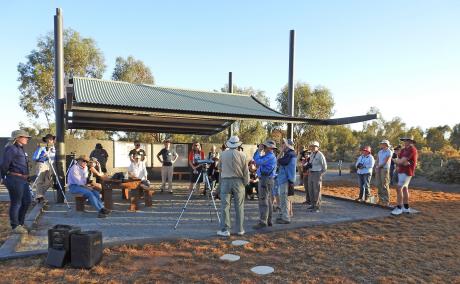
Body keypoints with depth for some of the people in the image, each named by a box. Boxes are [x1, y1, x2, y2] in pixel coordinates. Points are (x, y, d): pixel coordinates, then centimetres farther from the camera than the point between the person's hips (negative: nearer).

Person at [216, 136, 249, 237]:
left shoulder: (223, 154, 0)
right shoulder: (242, 155, -4)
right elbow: (246, 171, -2)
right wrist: (246, 182, 10)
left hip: (225, 181, 0)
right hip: (238, 182, 0)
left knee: (225, 206, 4)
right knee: (239, 206, 8)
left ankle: (225, 230, 4)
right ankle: (240, 229, 15)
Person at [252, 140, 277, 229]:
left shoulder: (270, 156, -16)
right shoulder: (268, 156, 17)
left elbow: (258, 161, -24)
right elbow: (255, 158, 21)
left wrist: (259, 151, -12)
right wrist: (258, 150, 9)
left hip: (265, 180, -11)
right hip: (266, 179, 11)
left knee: (263, 201, -10)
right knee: (268, 201, 14)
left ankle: (262, 222, -8)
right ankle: (268, 221, 22)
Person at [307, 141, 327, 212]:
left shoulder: (320, 155, -11)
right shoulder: (312, 154, 13)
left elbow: (324, 166, -7)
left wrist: (321, 174, -7)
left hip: (317, 174, -8)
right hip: (311, 174, 8)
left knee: (317, 191, -4)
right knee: (311, 190, 11)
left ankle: (317, 207, 3)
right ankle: (313, 205, 22)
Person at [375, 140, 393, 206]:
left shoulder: (389, 152, -7)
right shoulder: (380, 152, 14)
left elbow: (385, 162, -13)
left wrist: (378, 166, -5)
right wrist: (376, 167, -2)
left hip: (385, 169, -7)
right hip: (379, 169, 7)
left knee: (385, 185, -8)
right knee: (379, 185, 7)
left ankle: (386, 201, -3)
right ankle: (381, 200, 13)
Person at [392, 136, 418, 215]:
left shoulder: (412, 149, -14)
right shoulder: (403, 150, 13)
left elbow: (402, 160, -20)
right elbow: (398, 161, 3)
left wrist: (399, 161, 2)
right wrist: (404, 162, -17)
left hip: (407, 172, -9)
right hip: (401, 171, 9)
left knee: (399, 189, -14)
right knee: (404, 188, 12)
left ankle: (399, 208, -11)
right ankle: (406, 207, 20)